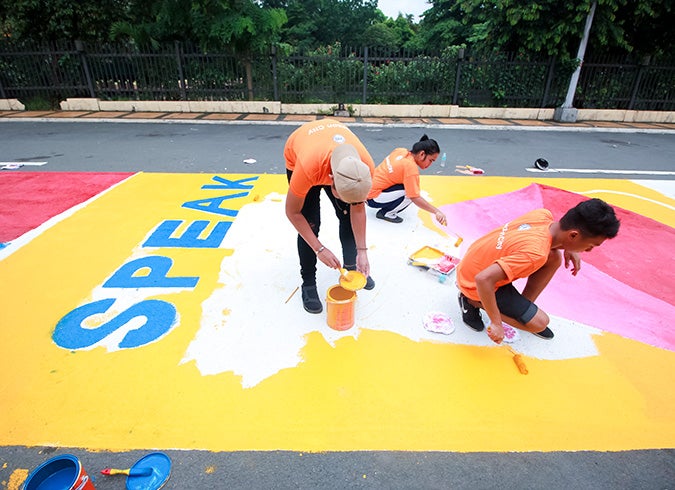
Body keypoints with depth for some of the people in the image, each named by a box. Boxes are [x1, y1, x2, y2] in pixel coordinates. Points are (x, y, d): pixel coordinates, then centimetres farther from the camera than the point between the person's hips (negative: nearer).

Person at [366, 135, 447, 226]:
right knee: (411, 193, -19)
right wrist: (436, 212, -22)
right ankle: (386, 213, -7)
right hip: (374, 198, -8)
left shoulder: (400, 151, 1)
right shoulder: (411, 168, -21)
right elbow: (415, 198, -24)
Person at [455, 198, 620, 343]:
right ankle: (473, 302, 1)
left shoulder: (544, 214, -13)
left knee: (554, 257, 2)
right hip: (475, 282, -8)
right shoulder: (535, 254, -36)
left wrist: (568, 249, 1)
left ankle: (525, 304, 13)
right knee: (539, 323, -5)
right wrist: (496, 323, -30)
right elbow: (483, 279, -42)